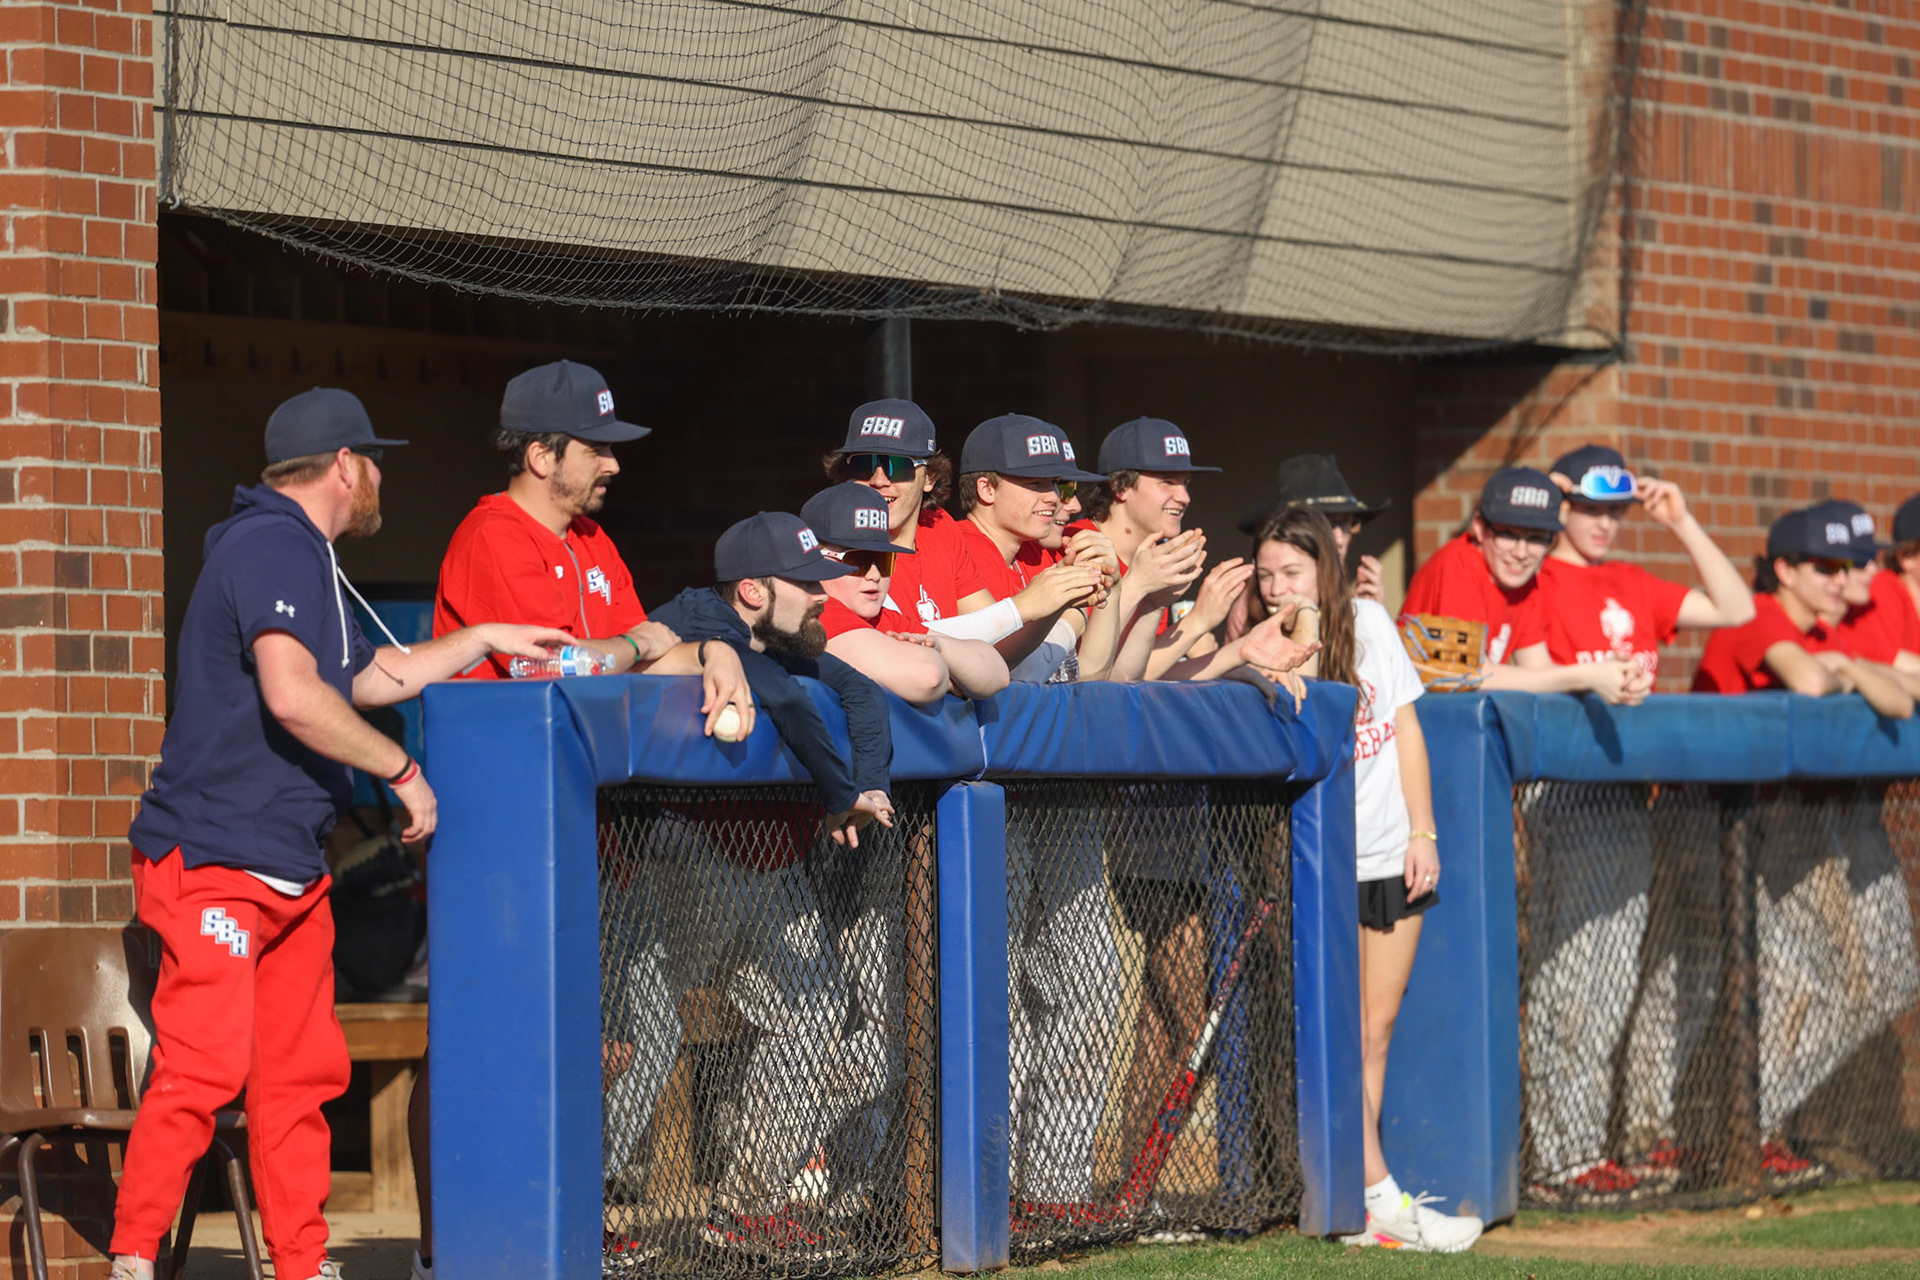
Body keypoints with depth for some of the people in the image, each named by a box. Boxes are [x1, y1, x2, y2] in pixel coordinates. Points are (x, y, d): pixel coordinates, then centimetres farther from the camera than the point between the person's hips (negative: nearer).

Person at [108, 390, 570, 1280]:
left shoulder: (303, 558, 22)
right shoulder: (272, 547, -12)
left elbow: (372, 678, 35)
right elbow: (294, 697, -25)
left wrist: (484, 639, 34)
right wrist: (402, 770, -15)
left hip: (290, 870, 11)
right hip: (214, 862, -11)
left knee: (300, 1074, 9)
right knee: (203, 1068, -16)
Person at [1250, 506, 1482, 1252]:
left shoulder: (1369, 622, 4)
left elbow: (1405, 728, 7)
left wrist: (1423, 832, 2)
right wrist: (1302, 650, -22)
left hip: (1390, 854, 4)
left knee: (1377, 1031, 5)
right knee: (1344, 1037, -8)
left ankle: (1351, 1201, 9)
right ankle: (1381, 1202, -8)